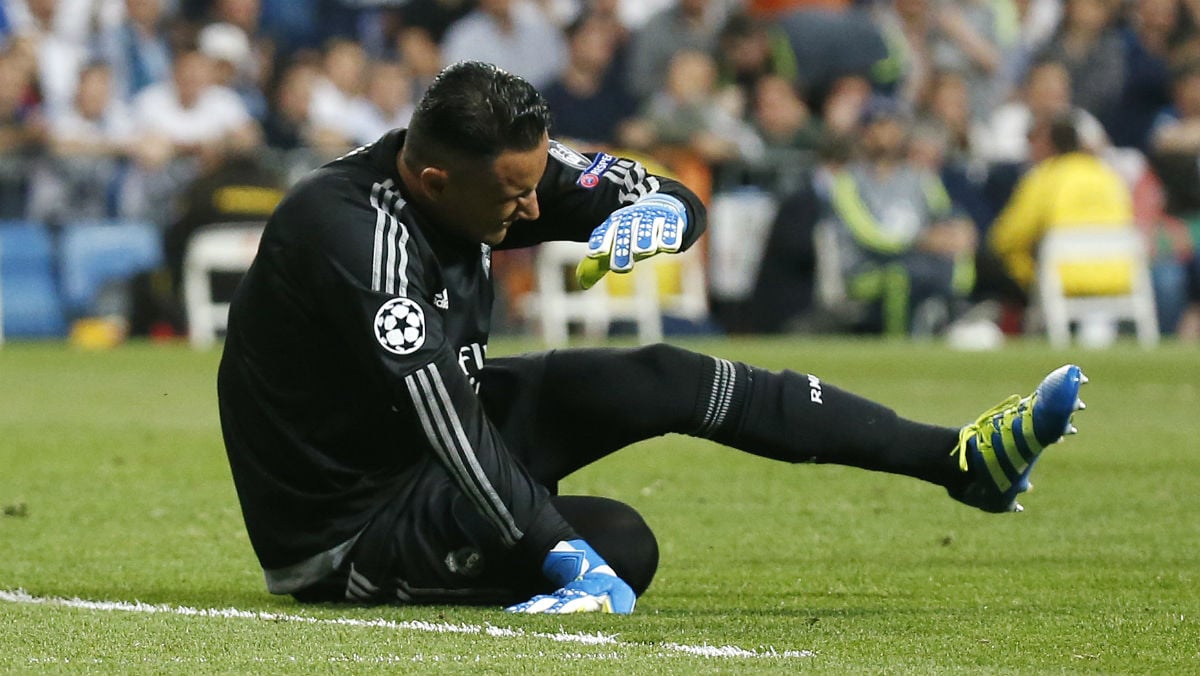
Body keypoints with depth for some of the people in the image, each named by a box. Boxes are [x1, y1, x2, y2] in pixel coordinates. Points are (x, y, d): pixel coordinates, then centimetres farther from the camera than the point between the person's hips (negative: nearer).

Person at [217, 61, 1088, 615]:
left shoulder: (501, 167, -5)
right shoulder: (356, 232, -31)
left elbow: (682, 203, 0)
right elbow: (450, 424, -36)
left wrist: (651, 216, -25)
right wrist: (570, 561, -41)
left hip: (424, 442, 9)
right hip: (342, 530, -9)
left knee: (661, 382, -5)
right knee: (619, 542, -30)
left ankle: (959, 460, -2)